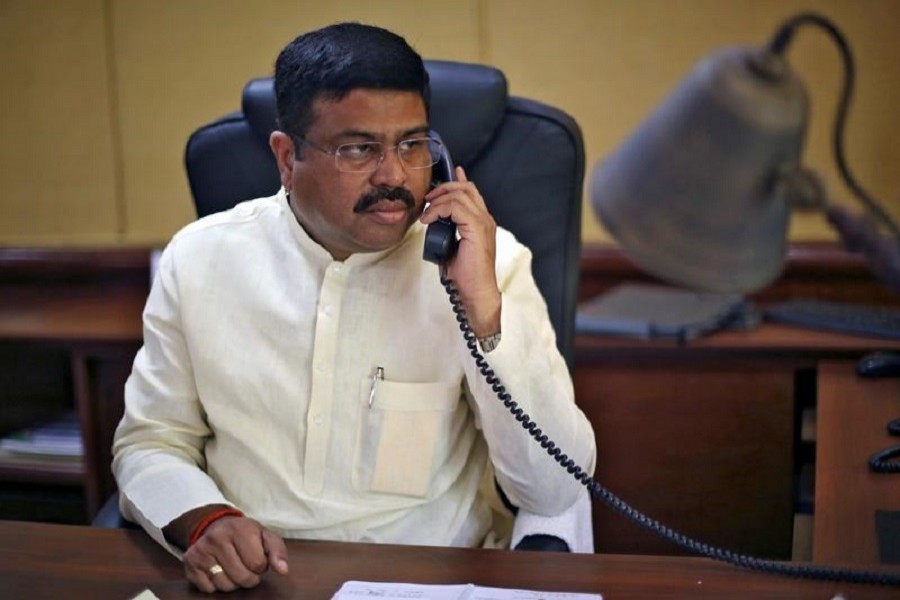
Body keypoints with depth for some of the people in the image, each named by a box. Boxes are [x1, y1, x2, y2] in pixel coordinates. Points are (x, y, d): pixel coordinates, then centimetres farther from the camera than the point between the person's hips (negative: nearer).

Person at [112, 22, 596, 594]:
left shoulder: (488, 259, -6)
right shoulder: (201, 257, -1)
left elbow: (555, 490, -10)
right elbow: (151, 442, 6)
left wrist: (484, 306, -21)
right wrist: (202, 519, -14)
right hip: (246, 578, 2)